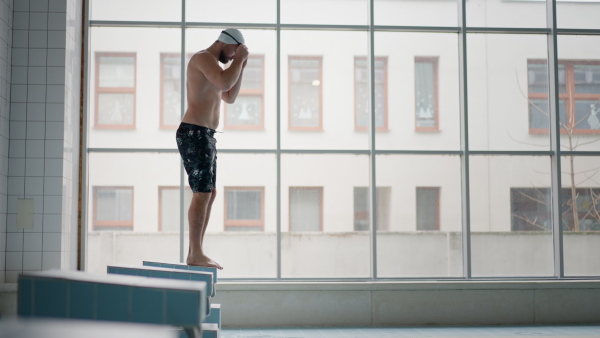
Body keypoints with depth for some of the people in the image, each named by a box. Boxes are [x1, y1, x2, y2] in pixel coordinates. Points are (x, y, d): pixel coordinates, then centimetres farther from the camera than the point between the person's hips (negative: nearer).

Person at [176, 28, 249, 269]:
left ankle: (195, 253, 13)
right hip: (194, 134, -11)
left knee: (209, 194, 11)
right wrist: (239, 59, -11)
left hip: (204, 136, 11)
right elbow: (224, 82, -26)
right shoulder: (204, 57, -8)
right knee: (202, 193, -11)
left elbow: (229, 97, 26)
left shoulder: (211, 64, 24)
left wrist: (240, 67, 18)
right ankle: (195, 255, -7)